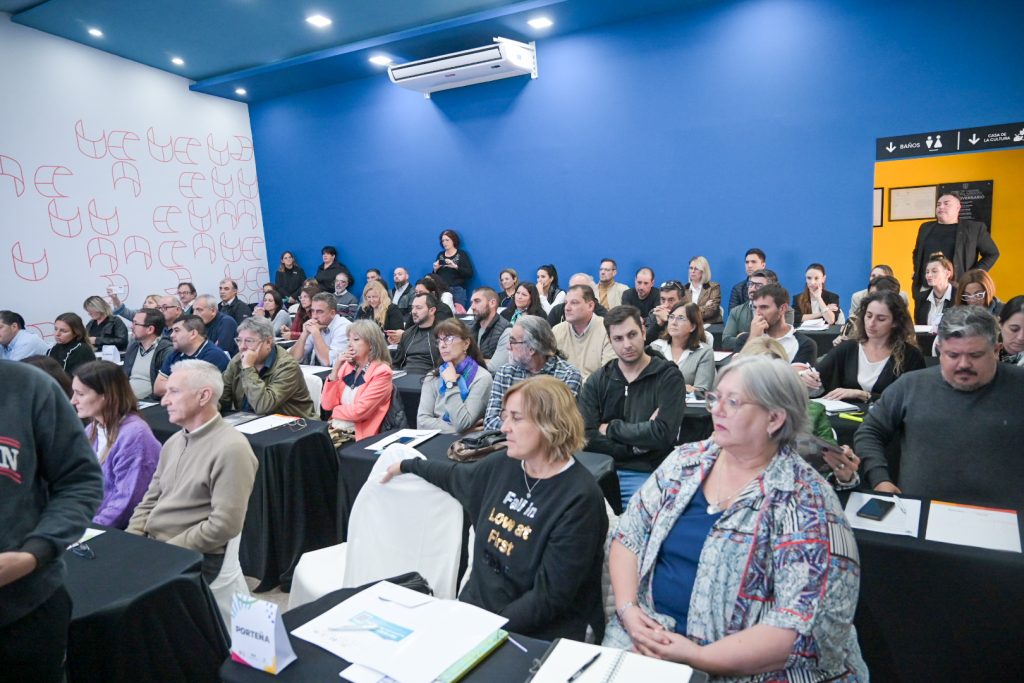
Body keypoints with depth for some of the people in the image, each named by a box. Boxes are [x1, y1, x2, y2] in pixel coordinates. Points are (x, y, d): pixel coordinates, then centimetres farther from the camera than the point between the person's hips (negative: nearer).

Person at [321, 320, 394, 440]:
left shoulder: (381, 372, -9)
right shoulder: (347, 366, 9)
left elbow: (358, 411, -16)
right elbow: (327, 405, 2)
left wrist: (334, 411, 1)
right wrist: (335, 369, -5)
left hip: (360, 436, -5)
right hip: (335, 429, 5)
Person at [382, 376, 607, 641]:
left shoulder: (579, 499, -19)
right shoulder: (503, 465, 1)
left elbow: (550, 596, -18)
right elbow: (457, 477, 24)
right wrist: (407, 465, 35)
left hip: (534, 638, -6)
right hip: (472, 609, 6)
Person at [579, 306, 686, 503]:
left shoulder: (668, 376, 0)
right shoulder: (597, 381, 8)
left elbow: (663, 434, -13)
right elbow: (586, 437, -3)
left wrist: (610, 428, -4)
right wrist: (635, 446, -12)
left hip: (646, 473, -3)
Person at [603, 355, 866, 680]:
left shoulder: (806, 504, -12)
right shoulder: (685, 461, 2)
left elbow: (804, 625, -17)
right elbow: (627, 536, 6)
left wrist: (698, 658, -21)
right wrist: (627, 608, -9)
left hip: (746, 668, -4)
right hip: (650, 635, 4)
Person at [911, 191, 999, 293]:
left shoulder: (974, 228, 4)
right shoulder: (926, 227, 14)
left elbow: (992, 254, 6)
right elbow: (917, 253, 26)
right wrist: (917, 273, 12)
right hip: (926, 288, 3)